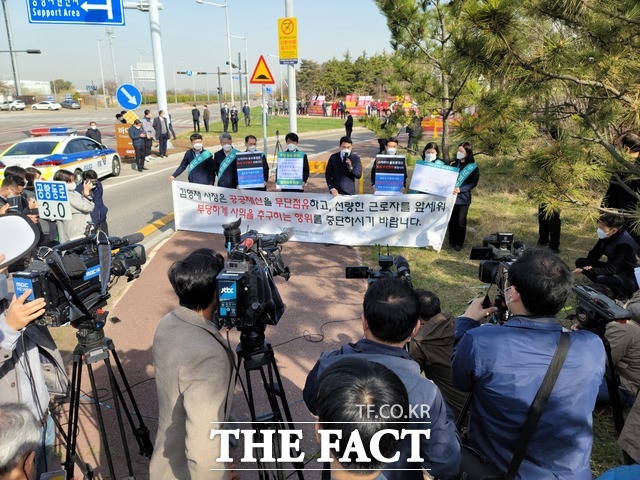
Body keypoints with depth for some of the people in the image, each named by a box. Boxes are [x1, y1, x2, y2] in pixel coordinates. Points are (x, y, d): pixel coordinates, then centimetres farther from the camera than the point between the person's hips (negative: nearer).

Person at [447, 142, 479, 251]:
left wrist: (460, 189, -19)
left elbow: (473, 183, -8)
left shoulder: (473, 167, -2)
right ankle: (451, 241, 19)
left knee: (461, 221, 0)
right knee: (451, 220, 6)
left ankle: (459, 243, 11)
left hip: (463, 198, -3)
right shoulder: (454, 164, 10)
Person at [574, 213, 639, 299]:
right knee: (580, 261, -3)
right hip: (613, 268, 8)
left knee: (601, 278, -38)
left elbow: (611, 270, -33)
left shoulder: (624, 244, -30)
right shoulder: (606, 236, -8)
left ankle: (622, 294, -6)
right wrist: (588, 265, -18)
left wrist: (585, 270, -33)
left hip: (629, 278, -8)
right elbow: (594, 253, 3)